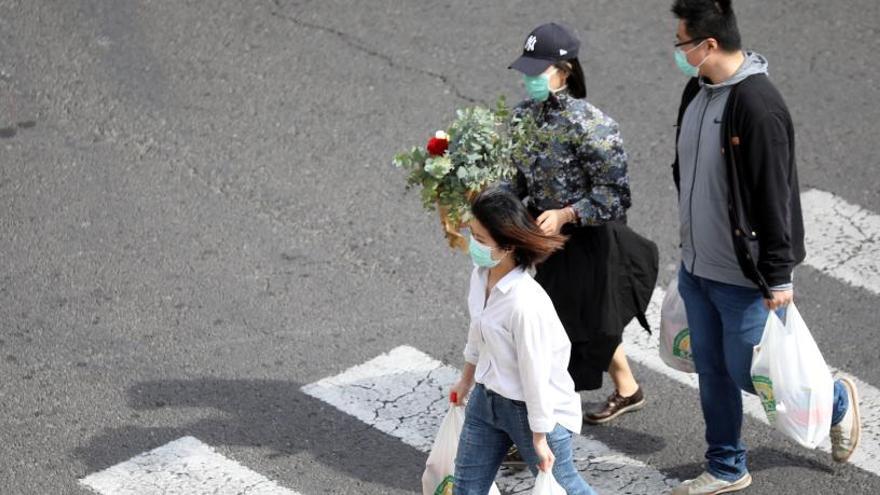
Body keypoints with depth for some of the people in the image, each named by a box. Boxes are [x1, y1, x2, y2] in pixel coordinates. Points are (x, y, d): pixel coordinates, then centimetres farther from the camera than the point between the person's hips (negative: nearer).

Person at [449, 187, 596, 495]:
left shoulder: (525, 303, -34)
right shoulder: (481, 275, -9)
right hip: (487, 399, 8)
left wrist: (540, 438, -16)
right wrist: (466, 379, 24)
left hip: (533, 409, -8)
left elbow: (536, 373, -25)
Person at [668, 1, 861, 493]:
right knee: (712, 371, 15)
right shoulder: (697, 92, 3)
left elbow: (774, 197, -22)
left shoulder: (758, 105, -23)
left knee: (747, 373, 4)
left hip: (743, 275, -8)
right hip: (696, 268, 8)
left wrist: (778, 277, -19)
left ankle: (837, 400, 29)